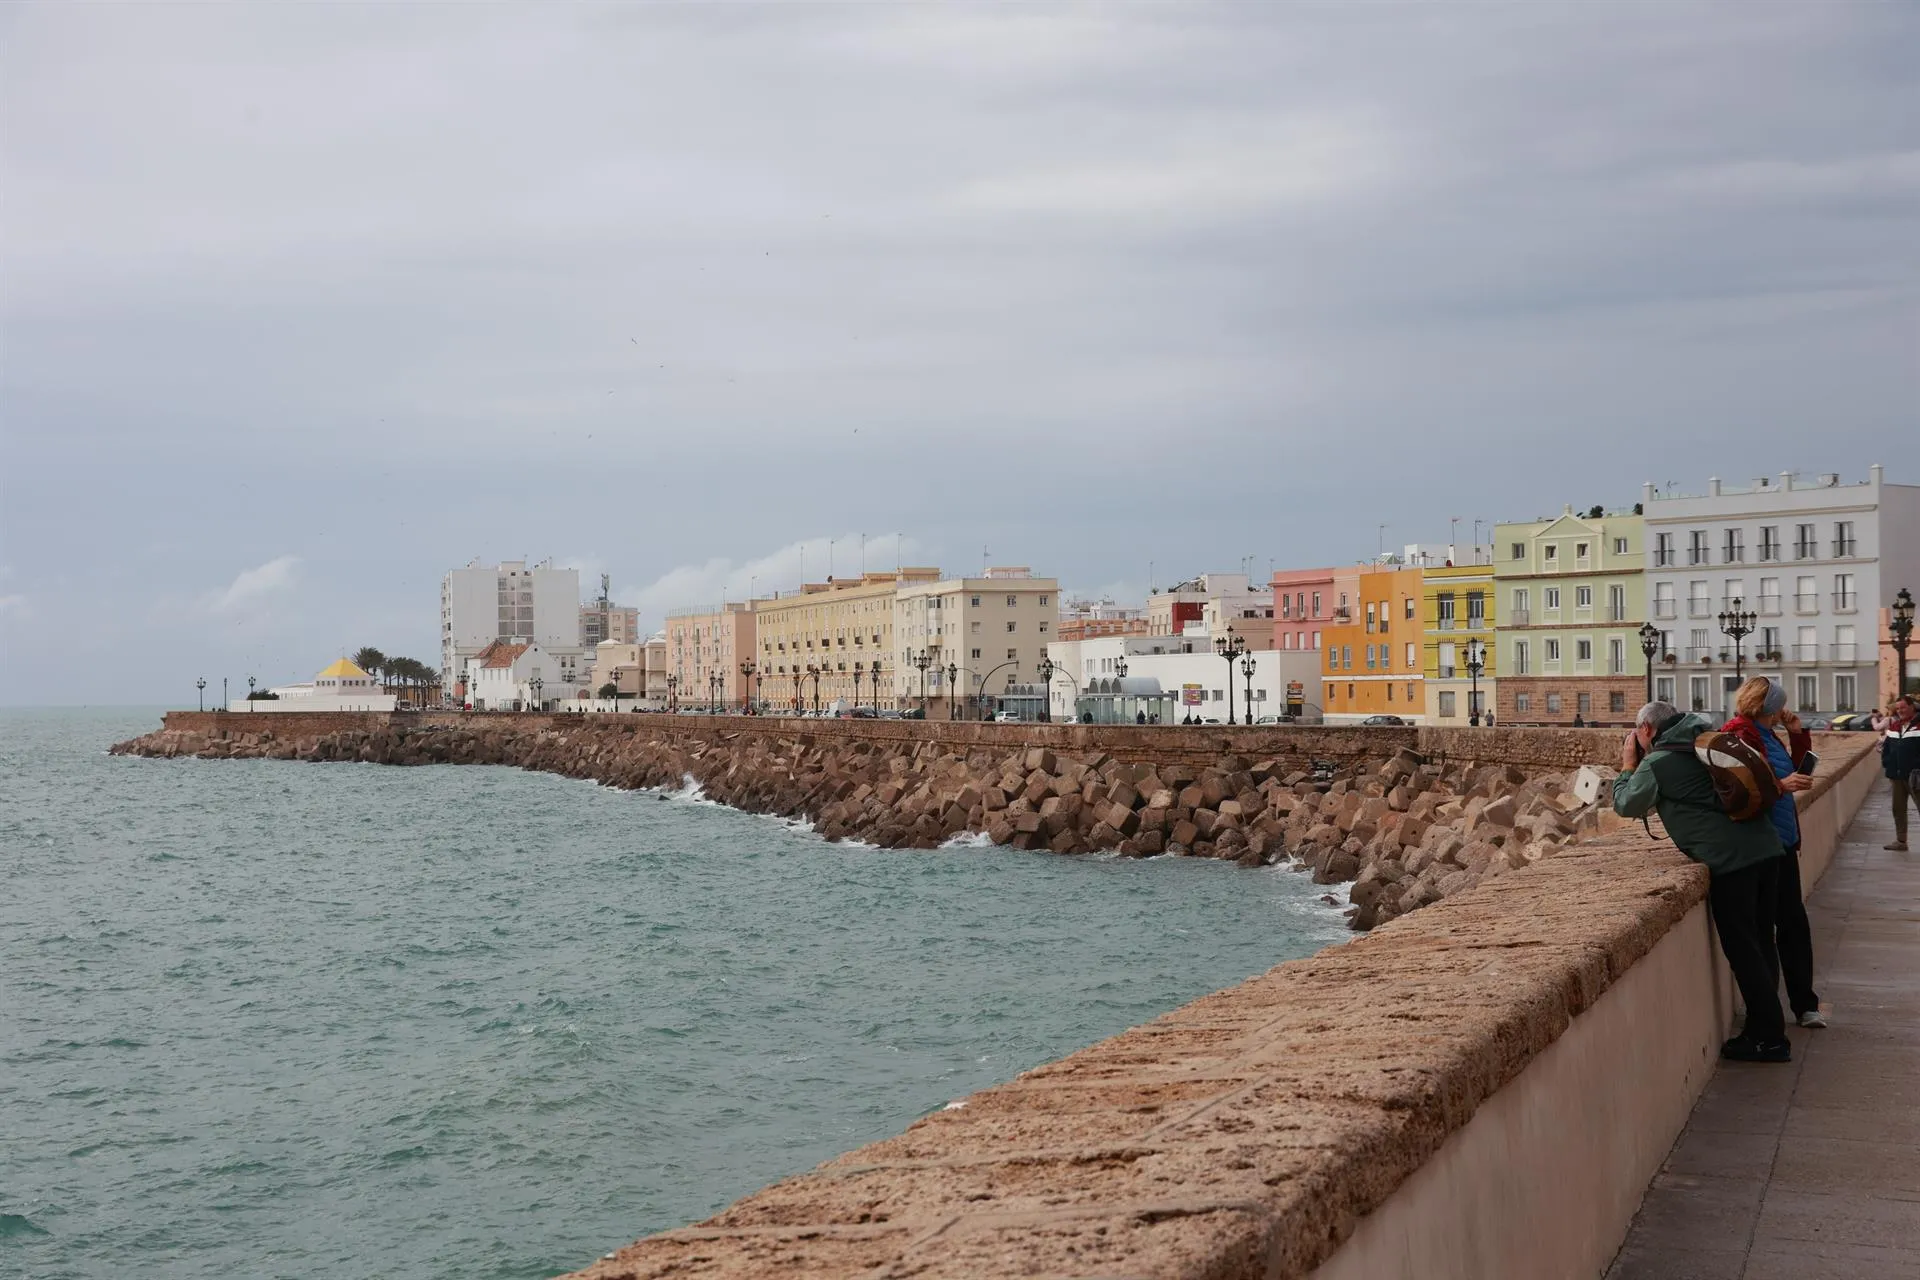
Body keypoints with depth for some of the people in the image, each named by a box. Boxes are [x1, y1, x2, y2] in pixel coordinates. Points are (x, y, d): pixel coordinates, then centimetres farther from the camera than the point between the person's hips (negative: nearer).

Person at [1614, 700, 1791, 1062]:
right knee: (1760, 944, 15)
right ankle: (1763, 1029, 23)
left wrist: (1628, 766, 21)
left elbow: (1625, 804, 9)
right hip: (1765, 846, 8)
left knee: (1742, 950, -2)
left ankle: (1770, 1039, 0)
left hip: (1731, 859, -8)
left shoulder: (1656, 763, -2)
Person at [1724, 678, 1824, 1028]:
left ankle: (1804, 1003, 14)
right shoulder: (1739, 735, -12)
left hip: (1782, 842, 9)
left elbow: (1796, 769, 29)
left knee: (1793, 922, 9)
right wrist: (1780, 785, -27)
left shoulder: (1767, 735, 18)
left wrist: (1798, 734, 18)